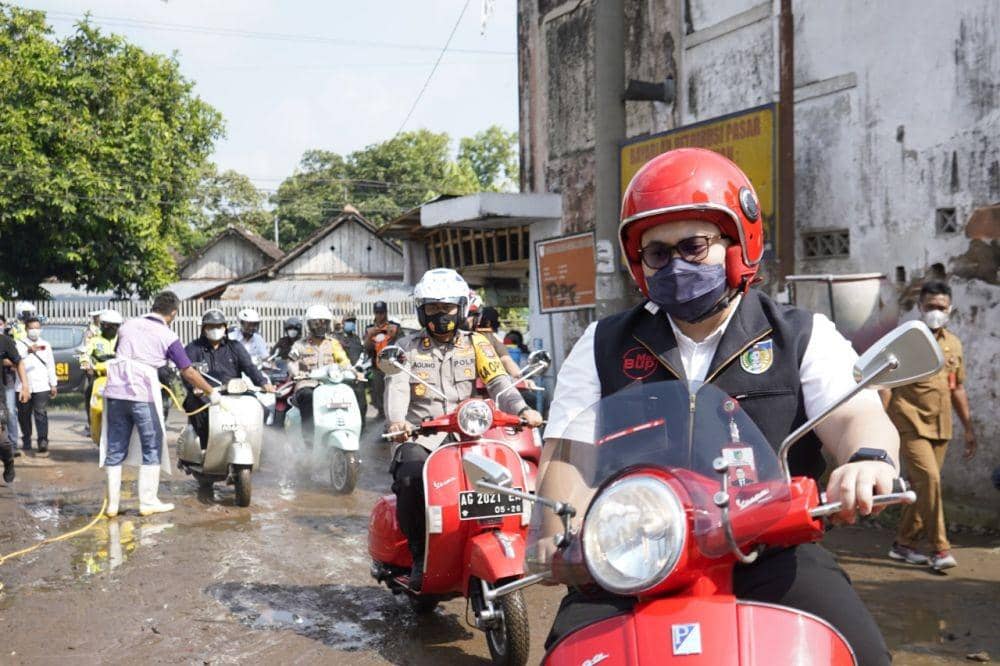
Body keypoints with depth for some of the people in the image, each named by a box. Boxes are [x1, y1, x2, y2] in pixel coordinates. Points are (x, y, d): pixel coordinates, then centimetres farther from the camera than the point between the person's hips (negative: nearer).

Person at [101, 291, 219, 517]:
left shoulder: (128, 325, 13)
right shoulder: (168, 336, 0)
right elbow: (188, 372, 0)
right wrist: (211, 393, 10)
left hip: (115, 391, 5)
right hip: (143, 394, -5)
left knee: (115, 450, 10)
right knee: (152, 448, 8)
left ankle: (112, 504, 12)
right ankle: (148, 502, 10)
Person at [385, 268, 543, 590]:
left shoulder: (475, 343, 13)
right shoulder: (408, 347, 10)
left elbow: (498, 381, -1)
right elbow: (397, 386, -8)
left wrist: (522, 409, -23)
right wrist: (397, 420, -31)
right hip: (420, 437, -1)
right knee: (410, 478, -32)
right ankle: (420, 557, -14)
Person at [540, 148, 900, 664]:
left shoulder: (803, 337, 9)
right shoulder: (603, 346, 12)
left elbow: (856, 416, -6)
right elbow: (565, 453, 5)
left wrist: (869, 458, -32)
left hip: (771, 551, 0)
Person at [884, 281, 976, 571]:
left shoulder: (953, 344, 13)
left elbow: (957, 388, 21)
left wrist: (969, 427, 20)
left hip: (940, 427, 6)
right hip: (911, 424, -6)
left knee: (923, 485, 8)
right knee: (929, 478, -17)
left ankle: (904, 544, 20)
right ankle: (939, 548, -11)